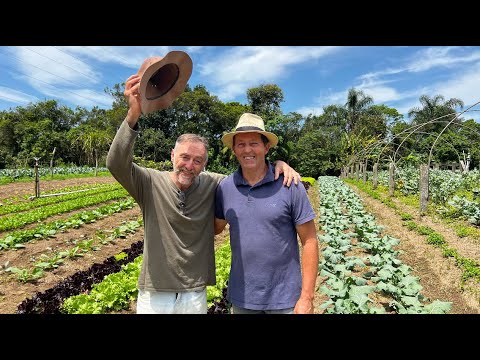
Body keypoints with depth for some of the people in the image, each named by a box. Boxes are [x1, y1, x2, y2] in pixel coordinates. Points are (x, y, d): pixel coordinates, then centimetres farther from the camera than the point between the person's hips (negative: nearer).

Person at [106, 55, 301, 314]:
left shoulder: (211, 185, -5)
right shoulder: (150, 183, -11)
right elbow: (116, 164, -28)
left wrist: (278, 163, -17)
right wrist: (133, 115, -42)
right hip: (154, 295, -1)